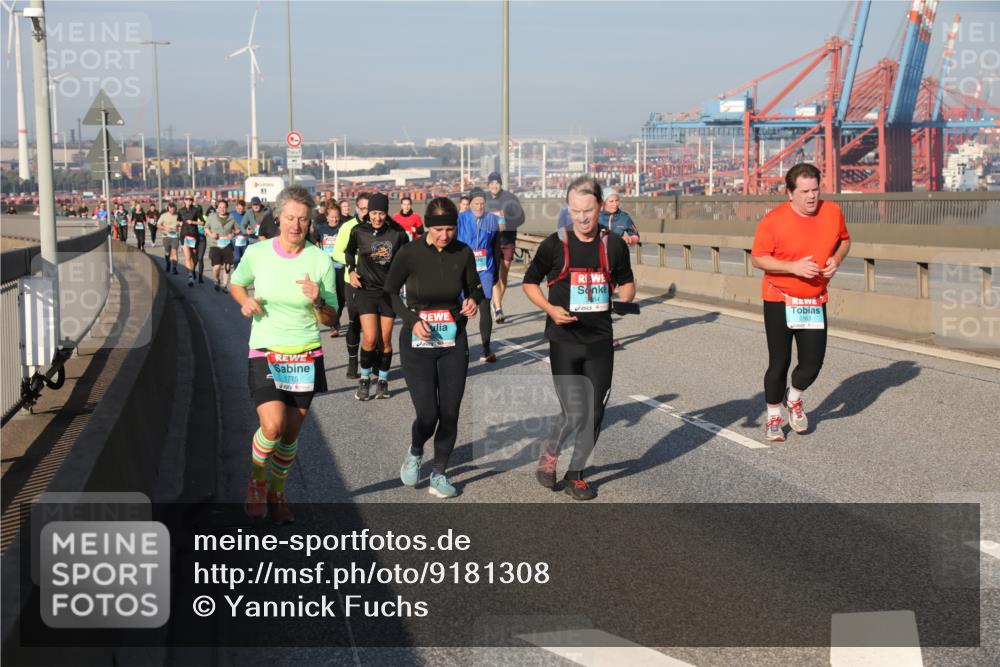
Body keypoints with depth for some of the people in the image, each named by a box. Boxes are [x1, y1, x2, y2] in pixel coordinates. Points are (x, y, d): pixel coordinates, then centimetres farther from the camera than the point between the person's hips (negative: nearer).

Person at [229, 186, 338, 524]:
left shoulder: (320, 261, -5)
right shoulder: (256, 253, -5)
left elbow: (329, 319, 0)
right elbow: (236, 284, 16)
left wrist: (317, 302, -21)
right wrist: (245, 301, -6)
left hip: (305, 355, 2)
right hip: (265, 353, -1)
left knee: (290, 434, 8)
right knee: (273, 425, -19)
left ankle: (277, 492, 33)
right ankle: (257, 481, 11)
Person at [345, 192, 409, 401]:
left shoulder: (397, 233, -6)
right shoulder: (359, 231, -4)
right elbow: (349, 251, 15)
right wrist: (351, 270, 1)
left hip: (389, 291, 1)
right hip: (366, 289, -1)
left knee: (385, 340, 5)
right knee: (370, 339, -11)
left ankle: (383, 381, 22)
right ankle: (364, 379, 8)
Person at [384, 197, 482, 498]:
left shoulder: (463, 253, -6)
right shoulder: (410, 253, -12)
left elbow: (474, 289, 9)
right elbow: (390, 292, 1)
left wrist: (473, 301, -14)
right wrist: (412, 319, -13)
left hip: (454, 341, 3)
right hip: (417, 341, -2)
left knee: (450, 413, 2)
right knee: (428, 414, -8)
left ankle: (438, 475, 20)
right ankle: (415, 452, 26)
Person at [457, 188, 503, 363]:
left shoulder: (492, 220, 4)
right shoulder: (460, 219, -3)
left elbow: (496, 248, 12)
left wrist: (497, 271, 13)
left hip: (485, 270, 1)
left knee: (485, 308, -1)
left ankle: (486, 350, 4)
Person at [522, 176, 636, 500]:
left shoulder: (613, 245, 2)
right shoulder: (555, 244, -5)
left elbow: (626, 282, 16)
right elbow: (529, 282, 6)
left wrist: (625, 299, -7)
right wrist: (551, 309, -11)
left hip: (600, 342, 3)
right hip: (564, 340, -3)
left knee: (594, 414, 5)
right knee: (575, 414, -8)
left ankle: (575, 474, 23)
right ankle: (551, 455, 22)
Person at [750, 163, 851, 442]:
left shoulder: (832, 212, -3)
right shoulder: (773, 220, -15)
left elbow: (844, 239, 15)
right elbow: (757, 258, -10)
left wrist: (836, 259, -6)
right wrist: (793, 267, -21)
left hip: (814, 302, 3)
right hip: (779, 301, -3)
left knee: (813, 363, 0)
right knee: (779, 362, 2)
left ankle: (793, 399, 33)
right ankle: (774, 417, 24)